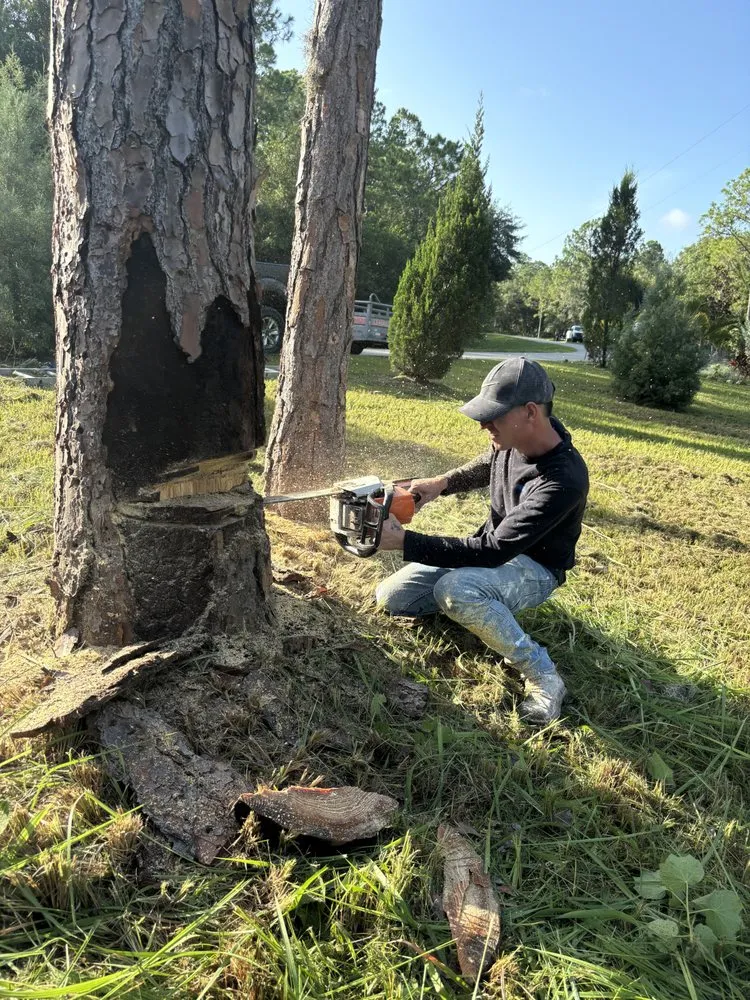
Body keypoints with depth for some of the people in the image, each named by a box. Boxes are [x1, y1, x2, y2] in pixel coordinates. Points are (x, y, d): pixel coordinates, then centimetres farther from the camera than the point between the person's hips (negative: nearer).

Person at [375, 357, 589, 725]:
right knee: (390, 597, -2)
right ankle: (481, 604, 16)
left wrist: (404, 541, -36)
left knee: (454, 590, -39)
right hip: (491, 547, 7)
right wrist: (443, 483, -4)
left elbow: (492, 551, -35)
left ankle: (542, 676, -20)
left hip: (533, 568, -7)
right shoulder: (514, 439, -12)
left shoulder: (563, 481, -35)